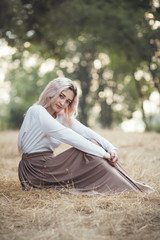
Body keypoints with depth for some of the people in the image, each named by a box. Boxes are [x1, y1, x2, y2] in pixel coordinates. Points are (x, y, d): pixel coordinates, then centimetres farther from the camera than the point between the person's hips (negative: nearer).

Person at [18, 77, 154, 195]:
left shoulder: (63, 116, 11)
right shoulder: (37, 111, -15)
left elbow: (86, 132, -3)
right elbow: (67, 135, -24)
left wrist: (111, 148, -19)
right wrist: (102, 153, -26)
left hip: (47, 165, 7)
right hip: (34, 169, -7)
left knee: (91, 144, -10)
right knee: (90, 151, -18)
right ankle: (124, 189, -16)